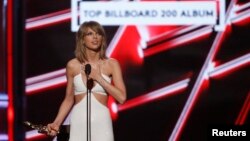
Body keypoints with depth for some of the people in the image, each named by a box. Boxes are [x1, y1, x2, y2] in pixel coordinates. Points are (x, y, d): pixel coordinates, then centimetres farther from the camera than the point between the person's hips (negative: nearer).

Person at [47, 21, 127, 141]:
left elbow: (121, 97, -7)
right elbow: (69, 99, 12)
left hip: (101, 123, -1)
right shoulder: (73, 65, 4)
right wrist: (56, 123, 0)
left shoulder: (111, 64, 1)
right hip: (78, 123, 1)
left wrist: (98, 77, -11)